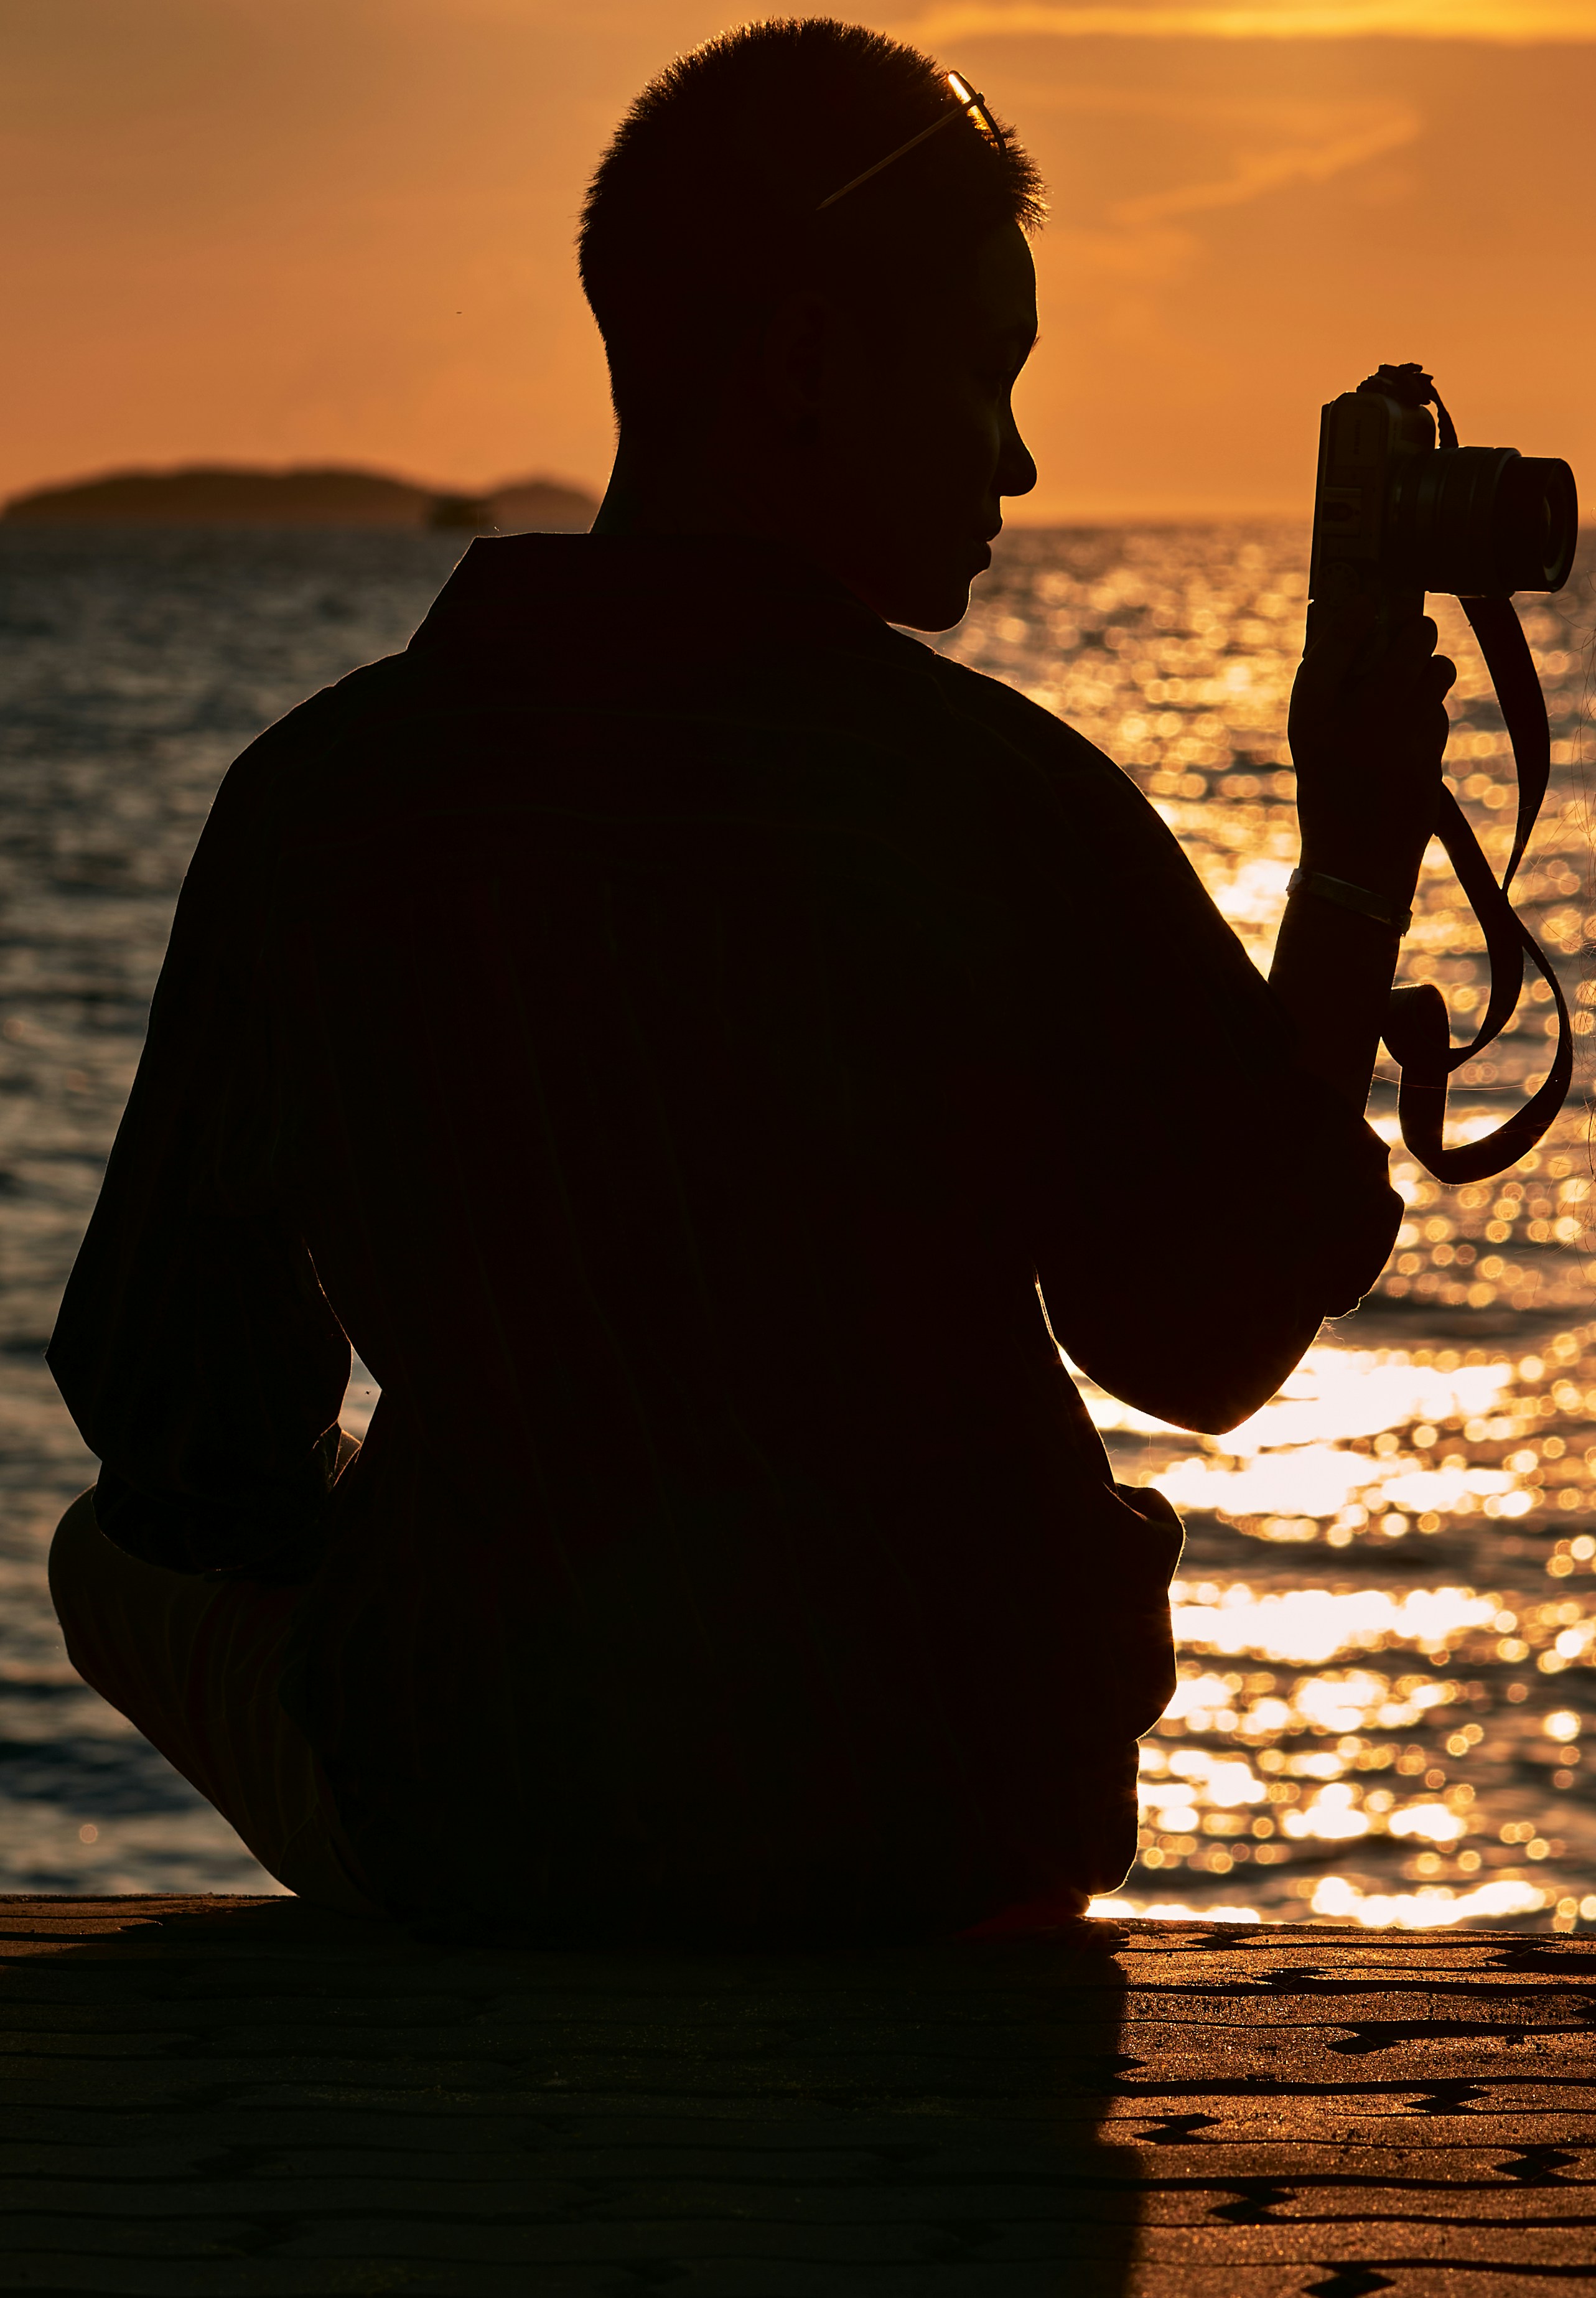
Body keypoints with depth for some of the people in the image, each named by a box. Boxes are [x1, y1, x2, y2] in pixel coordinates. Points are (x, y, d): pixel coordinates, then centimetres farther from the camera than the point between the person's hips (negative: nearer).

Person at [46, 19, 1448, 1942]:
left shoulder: (317, 797, -10)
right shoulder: (1000, 801, -15)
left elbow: (170, 1397, -2)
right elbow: (1212, 1343, -2)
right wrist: (1358, 884, 7)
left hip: (466, 1852, 0)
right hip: (951, 1844, 0)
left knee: (126, 1549, 31)